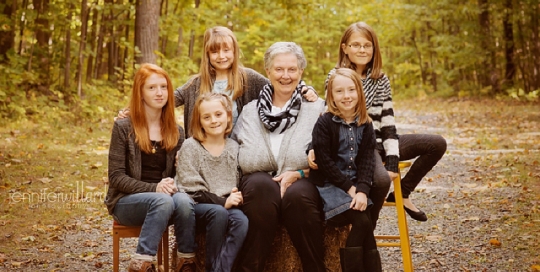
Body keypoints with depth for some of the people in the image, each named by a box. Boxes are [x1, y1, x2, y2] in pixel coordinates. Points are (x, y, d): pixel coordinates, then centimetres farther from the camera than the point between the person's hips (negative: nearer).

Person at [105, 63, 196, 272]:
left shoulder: (176, 131, 8)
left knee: (184, 200, -32)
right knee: (163, 200, -35)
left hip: (163, 199, 3)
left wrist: (173, 186, -12)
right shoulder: (123, 127, -5)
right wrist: (154, 188, -21)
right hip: (127, 201, -3)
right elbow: (116, 177, -8)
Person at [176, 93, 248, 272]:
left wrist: (237, 197, -11)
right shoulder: (190, 147, -3)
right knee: (219, 213, -34)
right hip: (196, 205, -3)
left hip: (227, 204, 3)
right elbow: (191, 190, -8)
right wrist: (222, 202, -18)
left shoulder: (233, 147, 9)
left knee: (241, 220, -29)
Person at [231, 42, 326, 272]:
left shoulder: (316, 109, 8)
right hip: (261, 179, 1)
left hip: (302, 182, -1)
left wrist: (298, 174, -13)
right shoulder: (251, 110, 15)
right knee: (261, 186, -35)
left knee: (297, 195, -36)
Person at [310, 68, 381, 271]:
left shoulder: (365, 124, 5)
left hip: (355, 185, 4)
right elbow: (324, 161, -11)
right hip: (329, 185, -4)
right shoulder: (324, 123, -8)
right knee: (362, 222, -20)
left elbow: (367, 160, -1)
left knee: (363, 224, -16)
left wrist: (362, 190, -16)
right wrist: (349, 188, -13)